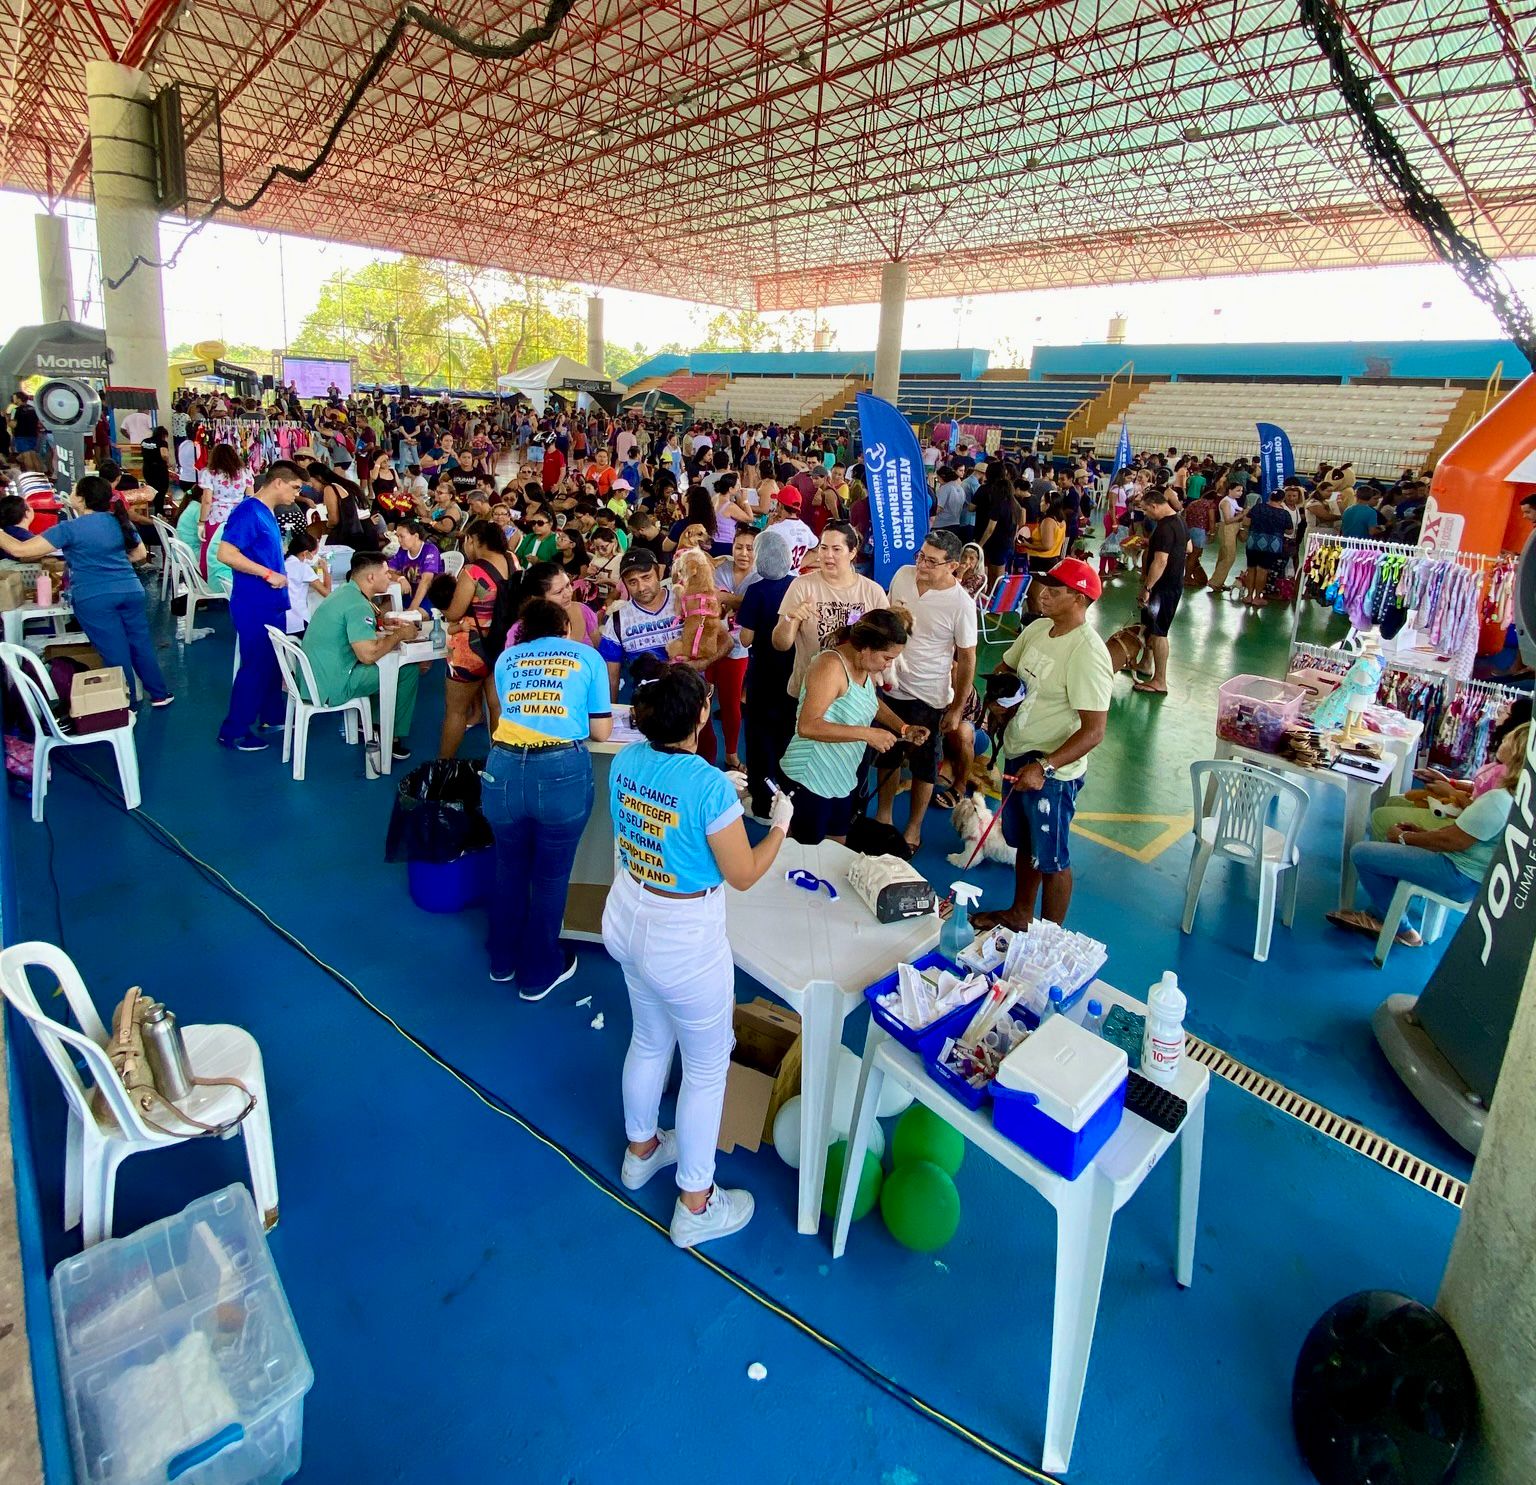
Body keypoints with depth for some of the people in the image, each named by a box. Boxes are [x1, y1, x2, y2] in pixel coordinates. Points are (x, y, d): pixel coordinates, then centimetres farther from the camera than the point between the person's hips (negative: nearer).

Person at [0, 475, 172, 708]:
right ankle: (160, 694, 23)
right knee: (141, 644, 15)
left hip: (94, 598, -5)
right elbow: (140, 554, 19)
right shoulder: (120, 521, 6)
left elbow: (19, 550, -10)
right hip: (130, 591, 5)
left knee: (115, 652, 4)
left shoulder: (70, 529, -9)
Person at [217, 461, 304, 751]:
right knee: (255, 665, -2)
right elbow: (225, 554, -25)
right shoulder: (248, 512, -17)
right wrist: (268, 574, -23)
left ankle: (272, 715, 34)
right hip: (254, 606, -9)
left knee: (273, 661, 19)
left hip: (272, 603, 9)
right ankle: (233, 731, 8)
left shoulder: (267, 513, 11)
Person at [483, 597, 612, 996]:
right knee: (550, 877, 16)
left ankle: (503, 960, 44)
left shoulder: (506, 657, 20)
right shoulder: (587, 656, 14)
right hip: (561, 772, -3)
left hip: (503, 770, 3)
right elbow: (601, 732, 12)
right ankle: (538, 974, 32)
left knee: (510, 869, 25)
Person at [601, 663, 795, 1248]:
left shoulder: (626, 762, -8)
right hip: (683, 942, -7)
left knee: (649, 1040, 29)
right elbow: (744, 875, -16)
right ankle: (695, 1205, 31)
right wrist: (780, 825, -1)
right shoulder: (710, 785, -28)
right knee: (707, 1067, 14)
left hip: (626, 920, 7)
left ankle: (641, 1149, 52)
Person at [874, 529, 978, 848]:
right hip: (891, 686, 5)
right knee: (887, 754, 20)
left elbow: (967, 659, -12)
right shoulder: (902, 575, -7)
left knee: (923, 764, 13)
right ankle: (883, 817, 40)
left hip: (929, 698, -5)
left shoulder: (961, 604, -21)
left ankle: (913, 830, 31)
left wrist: (957, 708, -10)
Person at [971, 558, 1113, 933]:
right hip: (1017, 755, 8)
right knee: (1024, 845, 25)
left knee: (1051, 859, 9)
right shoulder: (1038, 629, 1)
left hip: (1052, 772, -8)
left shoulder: (1087, 655, -25)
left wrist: (1044, 767, -34)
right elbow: (1004, 668, 18)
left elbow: (1093, 731, -27)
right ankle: (1019, 914, 45)